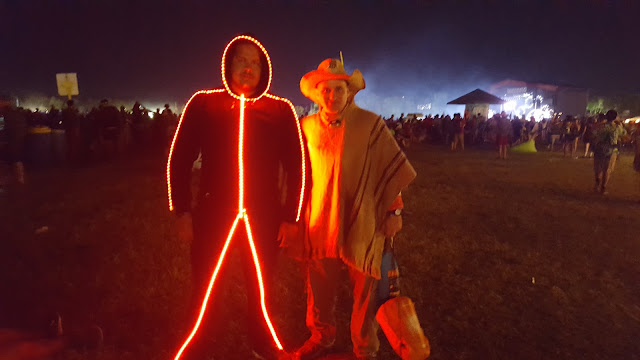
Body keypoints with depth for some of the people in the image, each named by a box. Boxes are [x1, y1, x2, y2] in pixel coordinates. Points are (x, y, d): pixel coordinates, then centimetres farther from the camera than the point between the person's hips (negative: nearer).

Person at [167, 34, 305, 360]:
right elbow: (179, 160, 3)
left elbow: (295, 166, 1)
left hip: (264, 215, 0)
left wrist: (290, 218, -1)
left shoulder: (281, 110, -1)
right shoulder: (203, 104, 0)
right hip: (211, 212, 0)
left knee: (260, 290, 13)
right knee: (205, 293, 12)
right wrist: (182, 211, -2)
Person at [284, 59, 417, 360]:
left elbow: (392, 170, -2)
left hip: (361, 224, -2)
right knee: (319, 289, 15)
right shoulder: (307, 128, 2)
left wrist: (394, 211, -3)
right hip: (319, 223, 3)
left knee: (364, 292, 10)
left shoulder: (369, 124, -8)